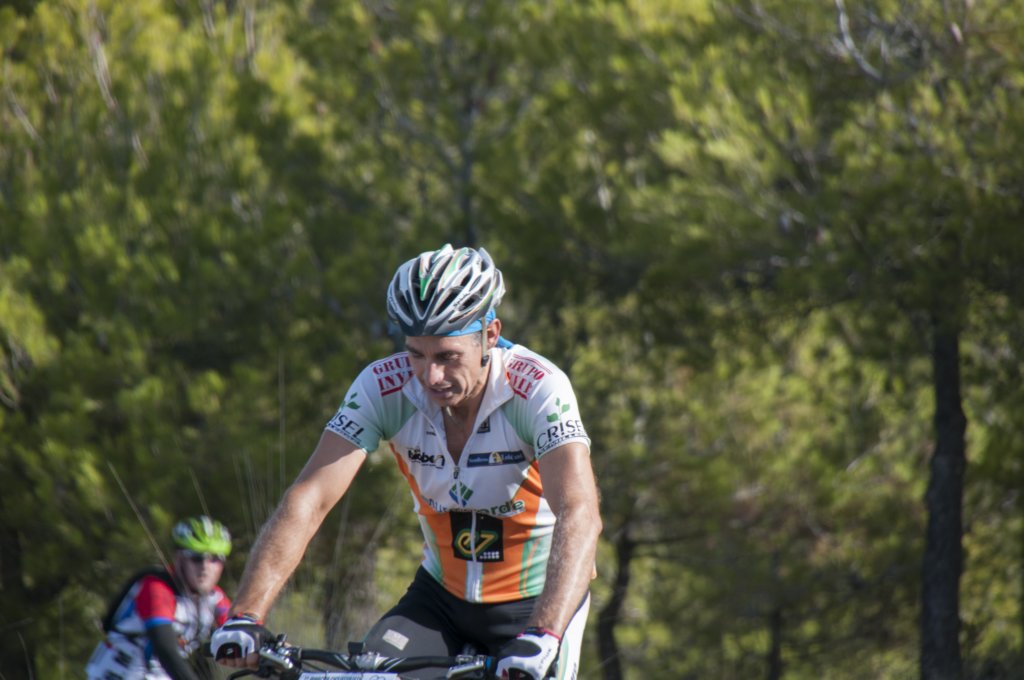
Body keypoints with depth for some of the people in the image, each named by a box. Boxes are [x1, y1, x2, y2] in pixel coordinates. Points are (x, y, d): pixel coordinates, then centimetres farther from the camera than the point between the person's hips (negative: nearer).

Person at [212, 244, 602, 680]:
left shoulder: (538, 389, -26)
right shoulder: (384, 388, -18)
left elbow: (579, 515, -38)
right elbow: (308, 500, -24)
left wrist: (541, 638, -53)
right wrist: (245, 617, -38)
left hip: (538, 600, -3)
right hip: (443, 594, 3)